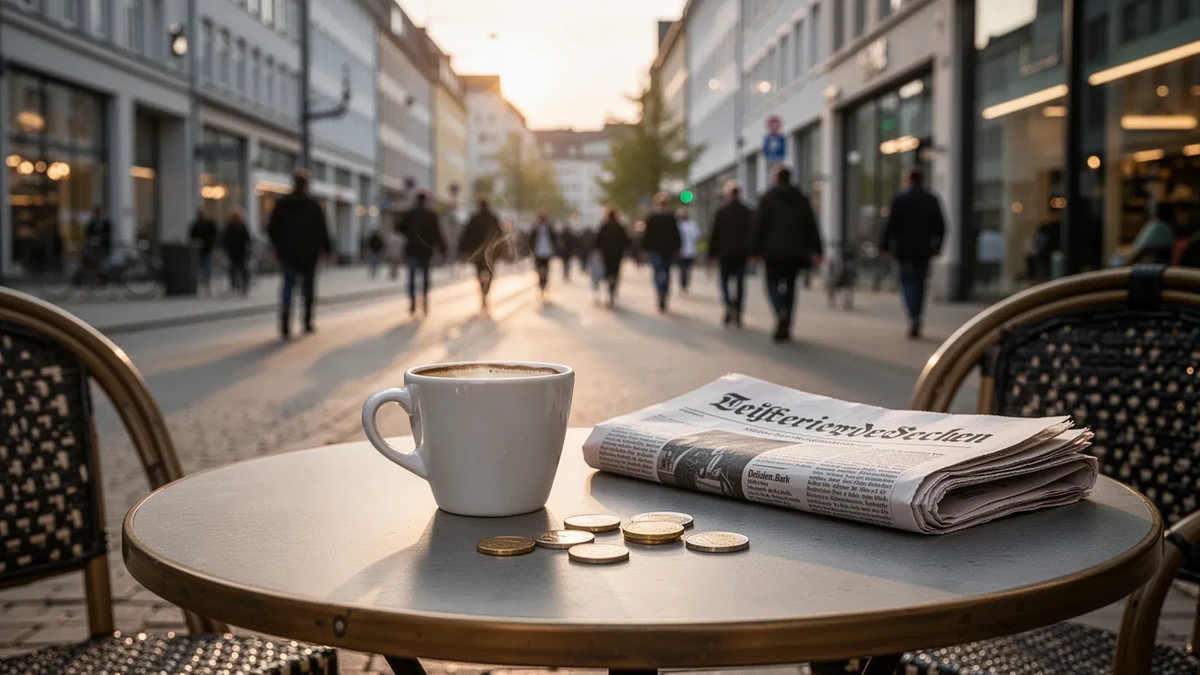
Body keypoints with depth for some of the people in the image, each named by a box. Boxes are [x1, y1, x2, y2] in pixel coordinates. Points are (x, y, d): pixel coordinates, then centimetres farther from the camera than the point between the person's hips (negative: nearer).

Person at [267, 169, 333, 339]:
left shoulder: (281, 203, 2)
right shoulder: (313, 205, -7)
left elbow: (272, 228, 4)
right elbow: (322, 230, -8)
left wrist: (278, 246, 20)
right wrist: (328, 248, 4)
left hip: (287, 253, 2)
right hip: (308, 254, -2)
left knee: (288, 286, 4)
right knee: (308, 288, 10)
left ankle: (285, 317, -20)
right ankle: (307, 323, 16)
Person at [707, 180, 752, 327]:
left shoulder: (721, 212, -5)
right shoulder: (748, 212, 0)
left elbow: (715, 234, -4)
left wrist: (711, 253, 2)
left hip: (725, 253, -2)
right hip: (741, 253, 2)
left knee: (725, 280, 10)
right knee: (740, 282, 8)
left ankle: (729, 303, -18)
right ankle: (737, 315, 7)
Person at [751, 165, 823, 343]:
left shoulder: (767, 199, -3)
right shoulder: (802, 199, 8)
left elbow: (759, 227, -6)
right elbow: (812, 227, 5)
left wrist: (755, 251, -3)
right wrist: (816, 251, 5)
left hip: (774, 251, -3)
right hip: (796, 252, 3)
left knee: (773, 284, 5)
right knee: (789, 286, 12)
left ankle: (781, 312, -26)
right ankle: (784, 328, 12)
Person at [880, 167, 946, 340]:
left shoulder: (900, 199, -7)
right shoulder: (932, 200, 4)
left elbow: (891, 224, -8)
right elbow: (940, 226, 6)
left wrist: (885, 244, 1)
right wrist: (936, 244, 18)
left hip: (905, 249, -3)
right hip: (924, 249, 3)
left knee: (907, 282, 1)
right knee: (919, 283, 12)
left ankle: (914, 317, -22)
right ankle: (915, 324, 15)